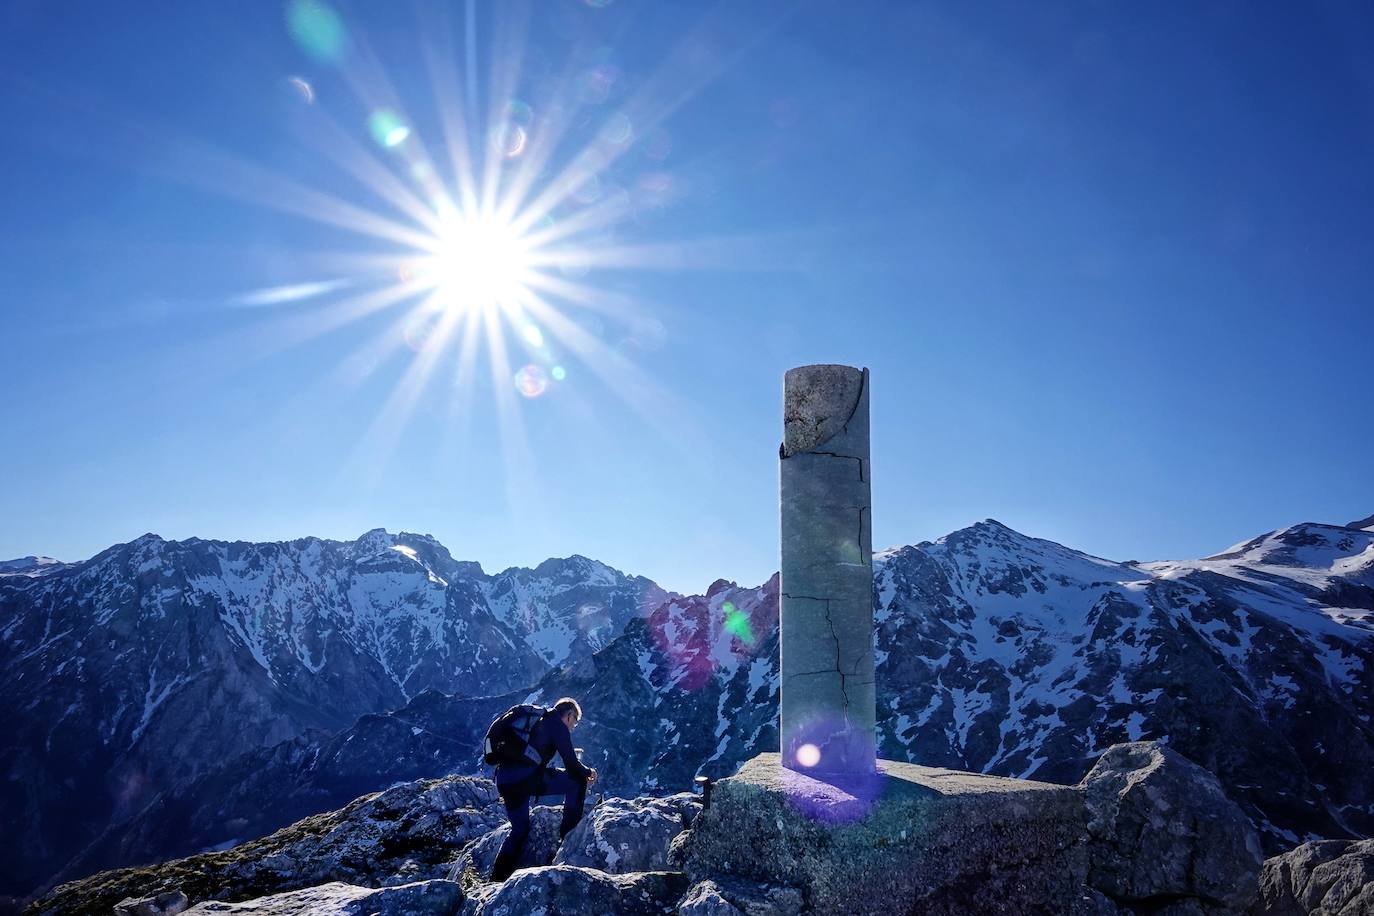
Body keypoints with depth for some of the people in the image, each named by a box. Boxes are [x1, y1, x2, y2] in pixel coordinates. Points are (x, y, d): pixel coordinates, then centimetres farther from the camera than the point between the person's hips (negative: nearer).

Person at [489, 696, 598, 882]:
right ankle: (569, 832, 12)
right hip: (526, 778, -8)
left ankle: (497, 878, 19)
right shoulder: (557, 725, 4)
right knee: (577, 780, 8)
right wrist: (588, 772, 21)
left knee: (519, 829, 23)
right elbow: (571, 764, 0)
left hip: (503, 781, 8)